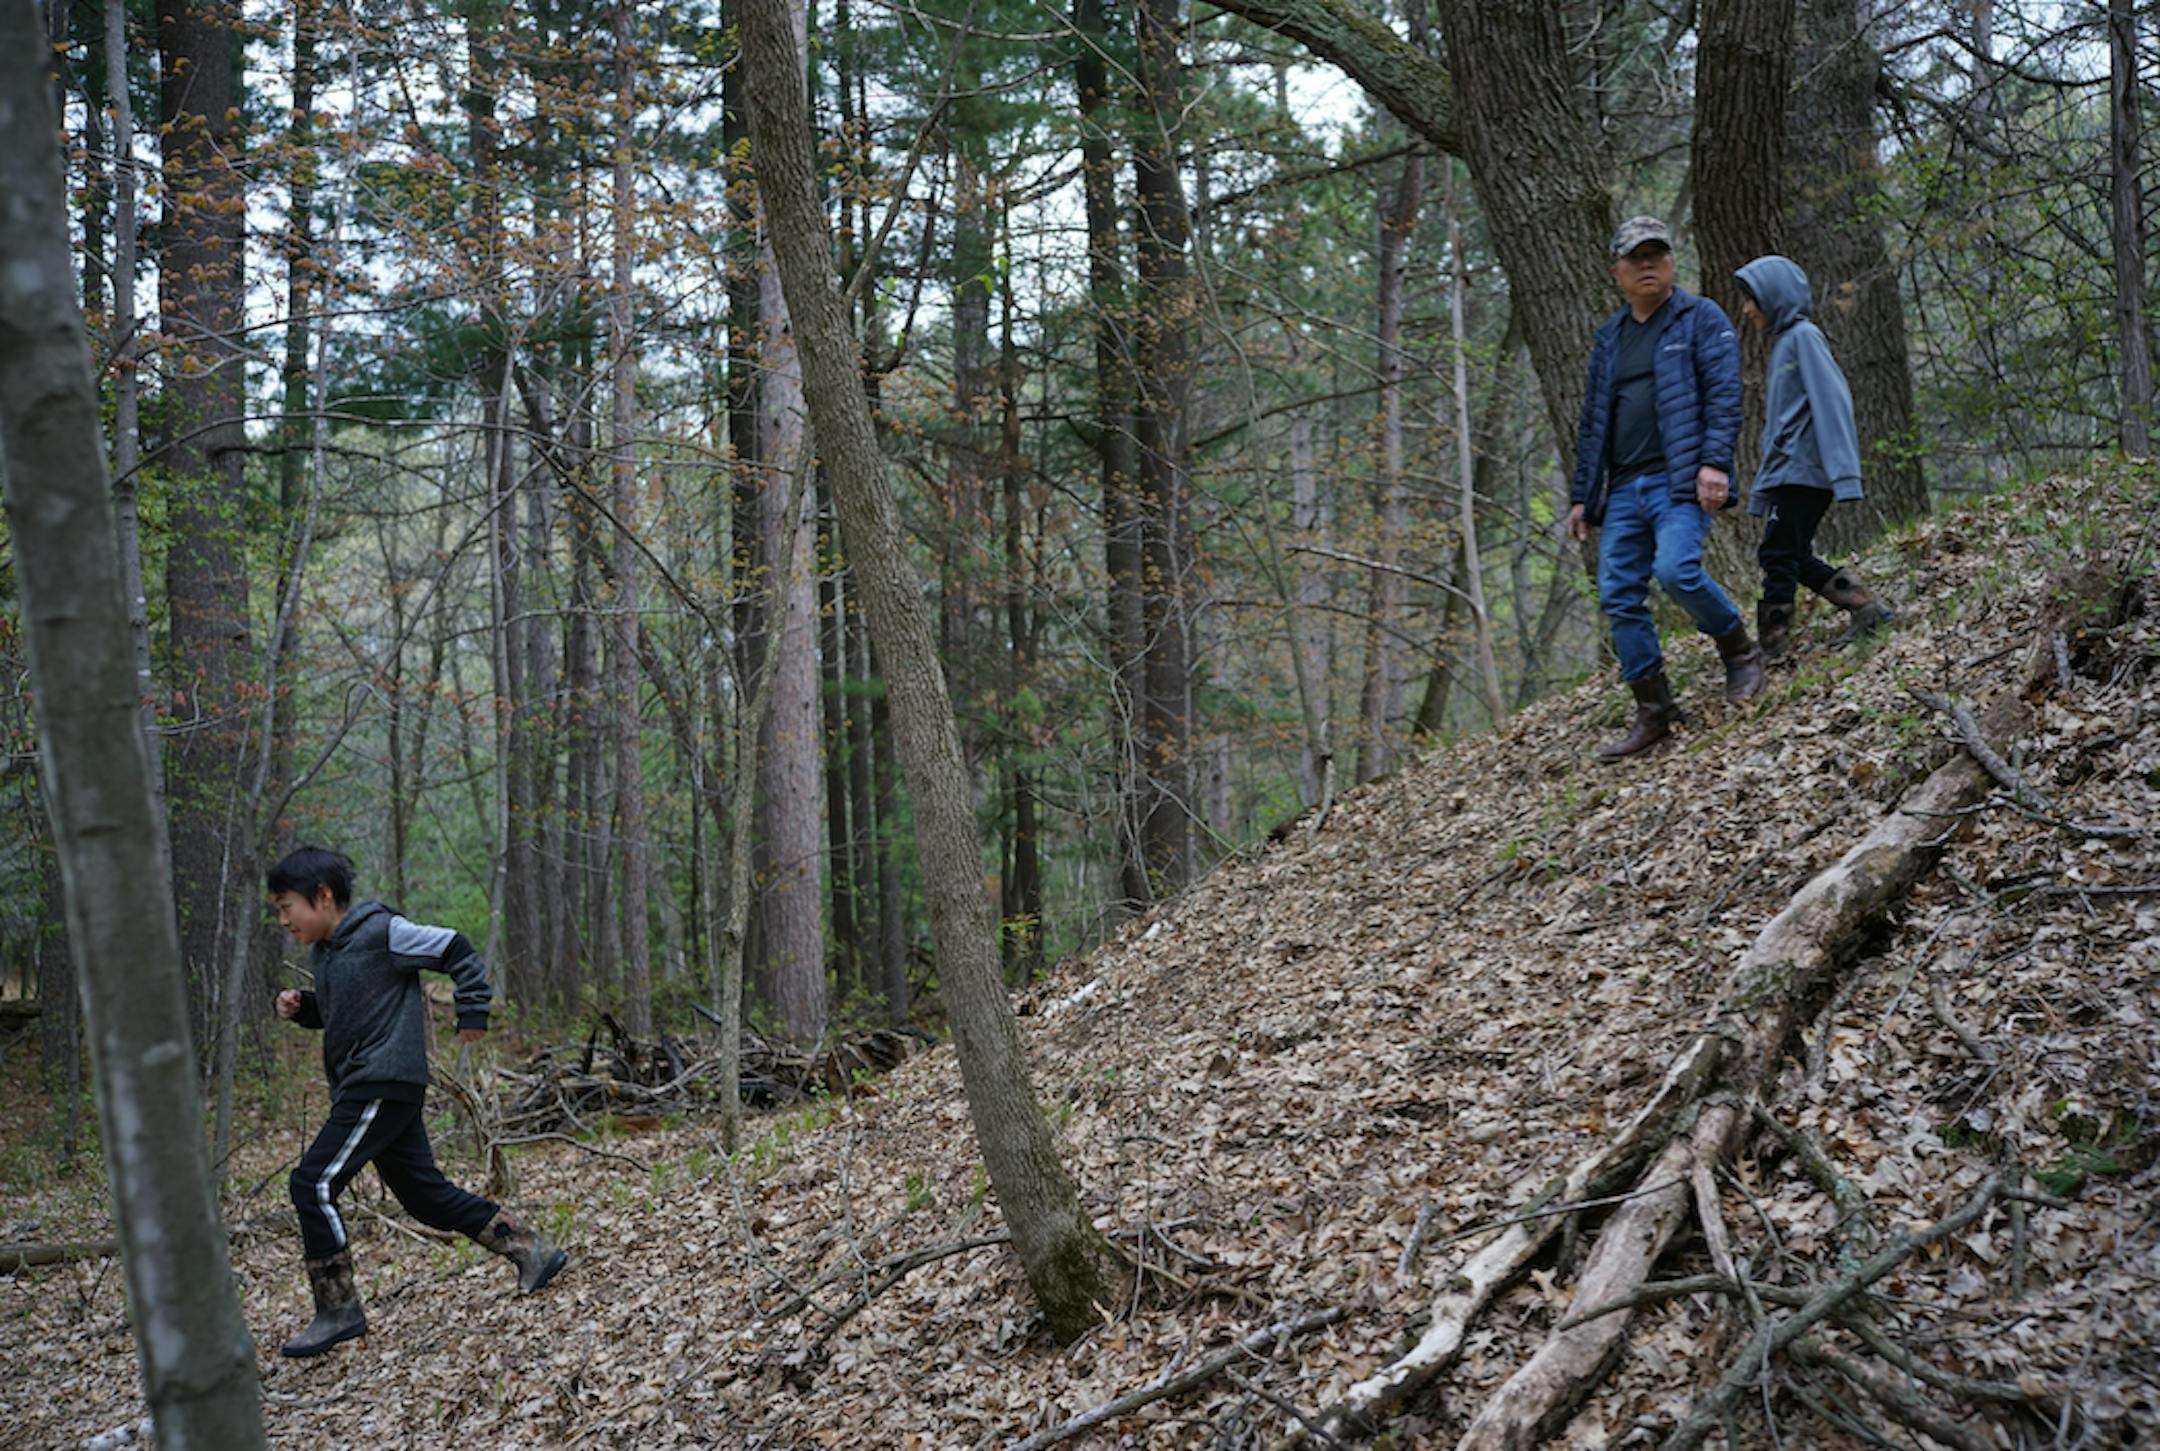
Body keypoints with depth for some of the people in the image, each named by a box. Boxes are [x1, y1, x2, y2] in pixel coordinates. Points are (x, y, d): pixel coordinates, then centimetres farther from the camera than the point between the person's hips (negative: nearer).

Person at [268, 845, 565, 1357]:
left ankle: (338, 1310, -4)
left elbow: (457, 951, -8)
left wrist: (472, 1013, -9)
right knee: (425, 1194, 12)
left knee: (314, 1184, -13)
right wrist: (300, 1007, 8)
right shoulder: (328, 952, 14)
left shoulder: (382, 932, -12)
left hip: (385, 1085, -10)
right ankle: (533, 1251, 20)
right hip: (360, 1089, 10)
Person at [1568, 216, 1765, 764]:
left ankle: (1740, 652, 0)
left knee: (1676, 568, -26)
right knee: (1619, 596, -1)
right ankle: (1653, 713, 7)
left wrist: (1715, 462, -20)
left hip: (1680, 479, -6)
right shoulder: (1609, 337, 21)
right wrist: (1581, 496, 19)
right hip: (1624, 488, 6)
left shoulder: (1701, 319, 3)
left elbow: (1724, 396, -6)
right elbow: (1593, 423, 23)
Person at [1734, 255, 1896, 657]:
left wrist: (1843, 473, -24)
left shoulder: (1804, 336, -7)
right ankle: (1867, 608, 11)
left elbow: (1832, 401, -16)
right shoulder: (1782, 342, 20)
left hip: (1802, 472, -9)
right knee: (1794, 559, 9)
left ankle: (1773, 651, -8)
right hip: (1786, 473, 9)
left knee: (1778, 558, -9)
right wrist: (1761, 494, 21)